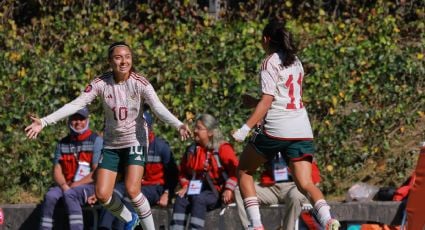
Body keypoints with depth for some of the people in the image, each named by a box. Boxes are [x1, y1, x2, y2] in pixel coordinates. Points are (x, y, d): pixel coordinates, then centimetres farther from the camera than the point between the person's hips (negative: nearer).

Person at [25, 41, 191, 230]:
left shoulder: (139, 83, -16)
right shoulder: (101, 83, -11)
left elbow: (158, 108, -28)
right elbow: (75, 104, -14)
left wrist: (178, 125, -47)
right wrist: (44, 122, -23)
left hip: (135, 141, -3)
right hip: (111, 144, 3)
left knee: (132, 190, -20)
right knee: (102, 195, -1)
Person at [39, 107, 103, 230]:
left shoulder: (96, 141, -1)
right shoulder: (63, 144, 15)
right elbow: (57, 170, 11)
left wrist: (74, 185, -13)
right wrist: (64, 186, -11)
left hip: (89, 186, -4)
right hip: (66, 186, 4)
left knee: (69, 194, -35)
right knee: (50, 196, -26)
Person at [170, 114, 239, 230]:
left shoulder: (223, 148, -6)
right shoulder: (192, 150, 12)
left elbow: (234, 169, -11)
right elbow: (183, 171, 21)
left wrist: (229, 189, -18)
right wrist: (185, 186, 3)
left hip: (217, 193, -6)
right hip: (197, 189, 6)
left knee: (198, 199, -34)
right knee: (180, 199, -23)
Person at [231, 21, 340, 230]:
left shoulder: (270, 63, -4)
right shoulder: (295, 61, 17)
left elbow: (267, 101, -13)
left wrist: (245, 128, -16)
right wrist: (255, 101, 36)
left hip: (276, 129, -6)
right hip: (302, 131, 6)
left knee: (244, 171, 12)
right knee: (305, 183, 0)